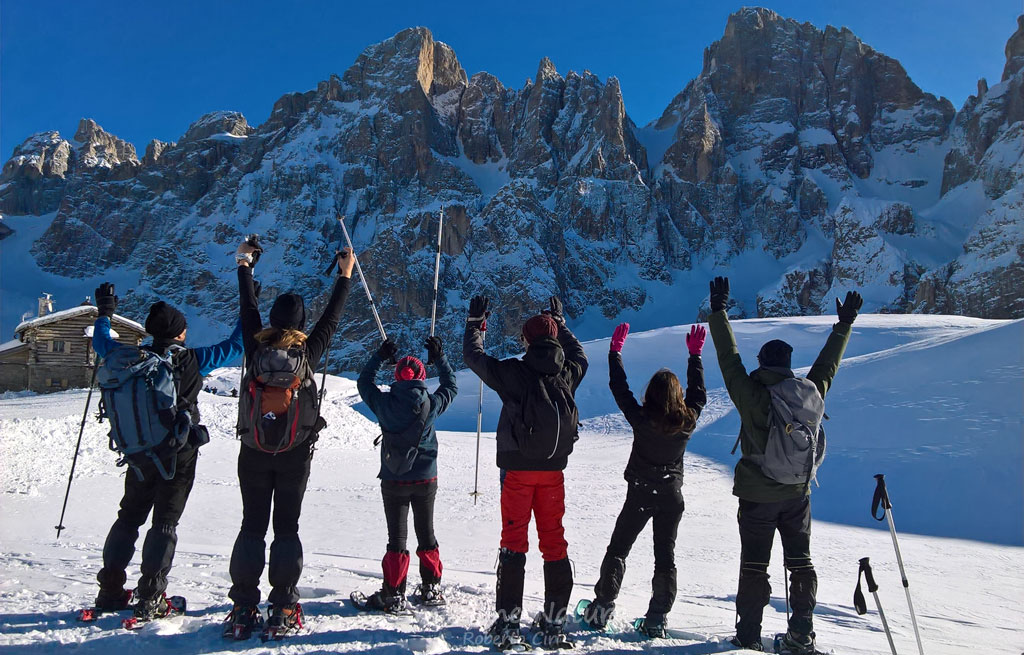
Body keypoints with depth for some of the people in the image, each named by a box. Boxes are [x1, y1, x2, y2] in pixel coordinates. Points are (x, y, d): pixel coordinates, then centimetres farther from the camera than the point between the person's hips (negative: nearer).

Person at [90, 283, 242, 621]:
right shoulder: (192, 360, -12)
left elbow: (101, 343, 16)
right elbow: (234, 346, -4)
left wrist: (104, 312, 31)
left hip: (139, 453, 4)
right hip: (179, 454, -4)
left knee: (128, 517, 17)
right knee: (165, 523, 3)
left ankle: (110, 590, 21)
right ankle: (150, 598, 1)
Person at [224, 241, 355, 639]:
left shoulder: (256, 349, -6)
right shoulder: (308, 352, -8)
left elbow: (247, 309, 9)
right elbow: (331, 318, 5)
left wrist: (244, 266, 24)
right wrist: (345, 275, 17)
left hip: (253, 453, 1)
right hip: (295, 455, -1)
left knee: (252, 526, 8)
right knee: (286, 528, 6)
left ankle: (243, 609, 9)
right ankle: (283, 610, 7)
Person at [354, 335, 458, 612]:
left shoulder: (385, 403, -11)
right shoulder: (431, 404, -10)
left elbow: (364, 383, 8)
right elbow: (451, 386, 10)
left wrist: (379, 356, 14)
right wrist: (440, 358, 17)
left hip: (393, 482, -1)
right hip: (426, 480, 1)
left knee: (396, 537, 6)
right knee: (426, 534, 16)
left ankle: (393, 595, 8)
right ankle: (431, 588, 25)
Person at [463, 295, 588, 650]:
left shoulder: (513, 372, -9)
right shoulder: (568, 373, 1)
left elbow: (473, 356, 4)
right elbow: (578, 353, 25)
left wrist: (475, 322, 19)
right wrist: (559, 321, 38)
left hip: (518, 469, -3)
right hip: (553, 470, 3)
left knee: (513, 541, 4)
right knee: (554, 543, 10)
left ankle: (508, 621, 6)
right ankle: (553, 623, 13)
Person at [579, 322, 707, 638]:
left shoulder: (641, 419, -17)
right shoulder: (688, 422, -9)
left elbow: (619, 388, -8)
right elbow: (698, 393, 8)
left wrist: (615, 350, 0)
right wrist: (695, 354, 16)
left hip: (640, 494, -2)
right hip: (672, 497, 2)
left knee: (617, 550, 11)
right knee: (665, 556, 10)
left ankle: (602, 607, 11)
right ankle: (657, 620, 11)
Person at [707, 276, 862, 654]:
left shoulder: (749, 394, -15)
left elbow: (729, 357, -8)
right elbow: (827, 364, 9)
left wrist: (718, 310, -1)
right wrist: (844, 325, 22)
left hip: (756, 495, -3)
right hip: (797, 493, 3)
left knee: (754, 566, 6)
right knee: (800, 562, 15)